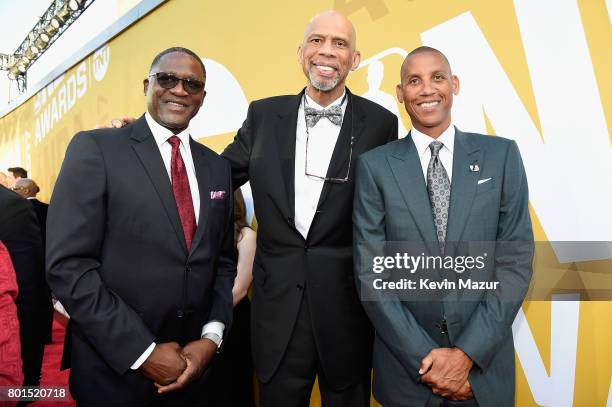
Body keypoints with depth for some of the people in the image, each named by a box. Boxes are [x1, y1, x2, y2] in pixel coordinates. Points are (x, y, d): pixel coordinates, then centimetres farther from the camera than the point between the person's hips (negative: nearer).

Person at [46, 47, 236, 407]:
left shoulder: (217, 166, 6)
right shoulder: (95, 148, -8)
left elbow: (224, 261, 8)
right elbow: (68, 266, -14)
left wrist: (212, 336, -5)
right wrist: (142, 352, -15)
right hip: (114, 371, -4)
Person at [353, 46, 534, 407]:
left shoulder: (501, 155, -3)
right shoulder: (375, 165, -5)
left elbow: (516, 260, -5)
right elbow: (370, 270, -8)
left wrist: (468, 353, -11)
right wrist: (423, 357, -11)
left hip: (485, 364, 1)